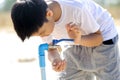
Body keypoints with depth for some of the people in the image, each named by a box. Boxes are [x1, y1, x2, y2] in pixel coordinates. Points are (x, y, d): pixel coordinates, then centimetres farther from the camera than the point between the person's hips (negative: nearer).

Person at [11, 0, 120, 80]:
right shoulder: (40, 22, -22)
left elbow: (98, 37, -23)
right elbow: (51, 48, -9)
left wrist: (79, 40, -43)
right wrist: (55, 59, -32)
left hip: (103, 39, -5)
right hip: (76, 45, 5)